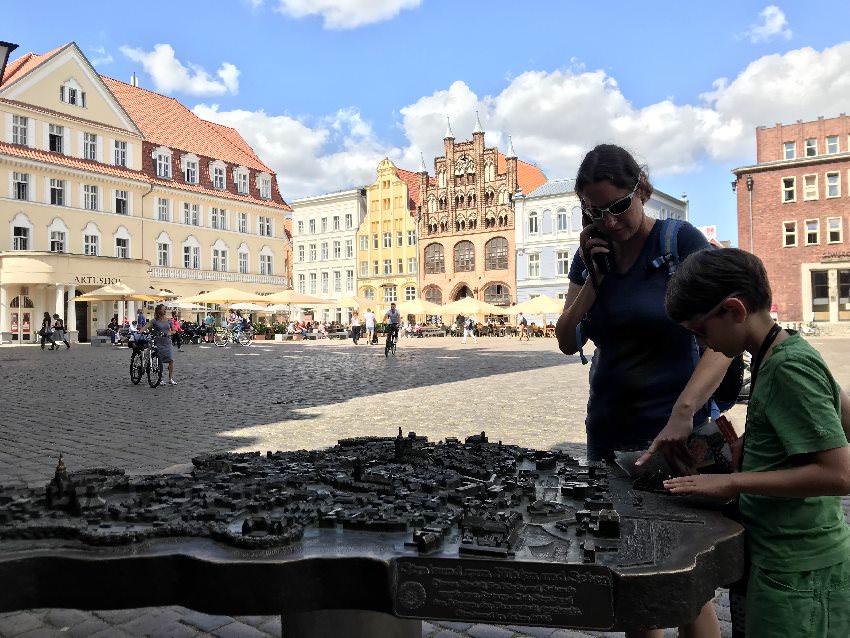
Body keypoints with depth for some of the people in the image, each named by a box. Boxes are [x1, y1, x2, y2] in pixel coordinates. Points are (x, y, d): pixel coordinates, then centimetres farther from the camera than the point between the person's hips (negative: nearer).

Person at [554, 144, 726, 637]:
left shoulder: (680, 241, -10)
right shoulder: (591, 254, 6)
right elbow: (568, 342, 3)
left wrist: (683, 412, -33)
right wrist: (593, 276, -9)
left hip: (672, 432, -5)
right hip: (608, 432, 5)